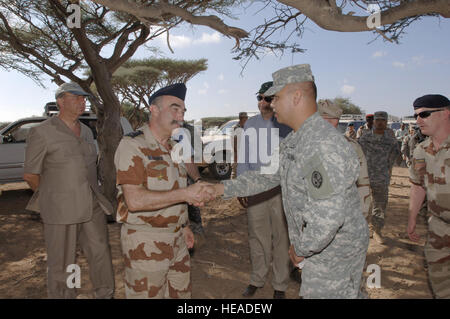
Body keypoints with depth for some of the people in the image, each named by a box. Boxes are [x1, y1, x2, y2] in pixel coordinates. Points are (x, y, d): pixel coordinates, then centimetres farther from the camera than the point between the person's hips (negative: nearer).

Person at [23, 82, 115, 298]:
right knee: (62, 265, 6)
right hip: (61, 211, -6)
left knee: (101, 254, 13)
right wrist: (51, 197, 7)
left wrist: (93, 195, 14)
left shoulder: (87, 131, 12)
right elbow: (30, 175, -3)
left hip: (92, 207, 6)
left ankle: (105, 294, 31)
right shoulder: (42, 132, -7)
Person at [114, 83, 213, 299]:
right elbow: (134, 200, -25)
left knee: (181, 292, 18)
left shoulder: (173, 147, 12)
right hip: (145, 243, -8)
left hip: (176, 239, 8)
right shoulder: (133, 145, -15)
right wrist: (185, 194, -26)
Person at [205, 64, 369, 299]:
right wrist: (224, 188, 5)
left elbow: (329, 217, -33)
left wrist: (302, 249, -18)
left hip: (333, 253, -9)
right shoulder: (292, 141, 6)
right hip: (317, 248, 9)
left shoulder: (325, 146, -29)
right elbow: (267, 176, 13)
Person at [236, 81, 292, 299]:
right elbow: (243, 156, 10)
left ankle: (280, 285, 25)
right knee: (257, 236, 13)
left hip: (281, 190, -3)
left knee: (281, 237, 7)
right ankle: (257, 279, 31)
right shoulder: (251, 124, 6)